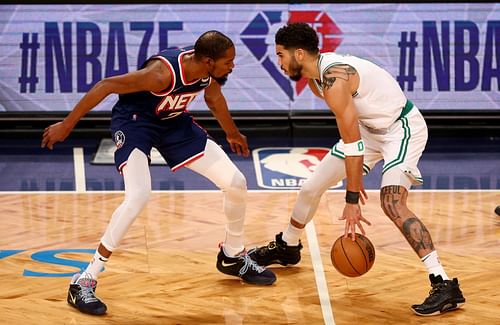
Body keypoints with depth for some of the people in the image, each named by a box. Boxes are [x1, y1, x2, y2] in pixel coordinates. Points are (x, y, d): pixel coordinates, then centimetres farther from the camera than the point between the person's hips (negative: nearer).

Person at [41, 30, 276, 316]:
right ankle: (84, 283, -21)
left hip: (173, 121, 7)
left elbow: (214, 98, 12)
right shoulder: (164, 72, -35)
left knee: (237, 183, 2)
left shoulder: (210, 71, -13)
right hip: (134, 121, -7)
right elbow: (107, 86, -29)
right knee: (138, 197, -31)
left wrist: (232, 134, 30)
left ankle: (233, 257, 28)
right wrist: (67, 125, -24)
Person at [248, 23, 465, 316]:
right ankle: (286, 247, 41)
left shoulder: (334, 80, -30)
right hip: (370, 128, 10)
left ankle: (445, 285, -32)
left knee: (391, 202, -29)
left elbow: (352, 142, -30)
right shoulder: (316, 76, -1)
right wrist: (354, 177, 17)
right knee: (311, 187, 13)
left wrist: (352, 201, -27)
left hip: (402, 127, -10)